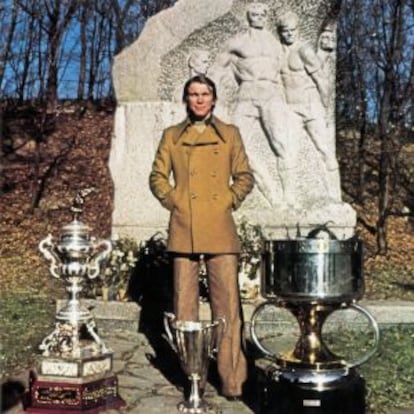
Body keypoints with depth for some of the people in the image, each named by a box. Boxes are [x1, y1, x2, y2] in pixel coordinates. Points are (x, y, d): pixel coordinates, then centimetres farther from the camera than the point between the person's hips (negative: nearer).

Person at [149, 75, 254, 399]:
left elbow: (244, 176, 12)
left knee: (227, 305, -4)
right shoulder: (172, 136, 13)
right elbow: (158, 175, 14)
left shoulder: (229, 134, 12)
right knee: (184, 306, 3)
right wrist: (172, 200, 1)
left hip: (220, 231, -1)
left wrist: (230, 201, 0)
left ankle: (232, 379, 3)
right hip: (184, 231, 1)